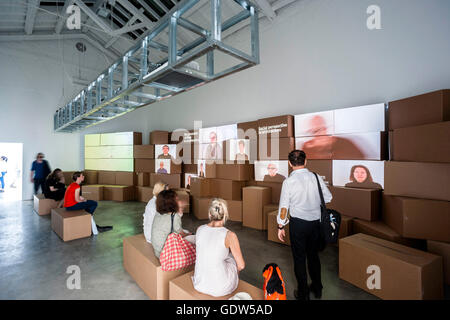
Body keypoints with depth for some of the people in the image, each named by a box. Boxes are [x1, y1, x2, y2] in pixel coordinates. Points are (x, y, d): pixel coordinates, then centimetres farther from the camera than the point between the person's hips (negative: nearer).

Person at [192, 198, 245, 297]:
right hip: (220, 288, -4)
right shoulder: (230, 235, -18)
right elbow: (241, 265, -8)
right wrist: (235, 270, 14)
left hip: (199, 285, 4)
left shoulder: (199, 229, -5)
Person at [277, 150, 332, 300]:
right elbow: (328, 198, 4)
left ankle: (303, 293, 27)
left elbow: (284, 206, -11)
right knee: (313, 255, 22)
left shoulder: (288, 181, -14)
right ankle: (317, 288, 40)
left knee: (299, 258, 12)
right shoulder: (316, 178, -6)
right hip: (316, 222, 4)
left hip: (298, 223, -4)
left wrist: (281, 226, -2)